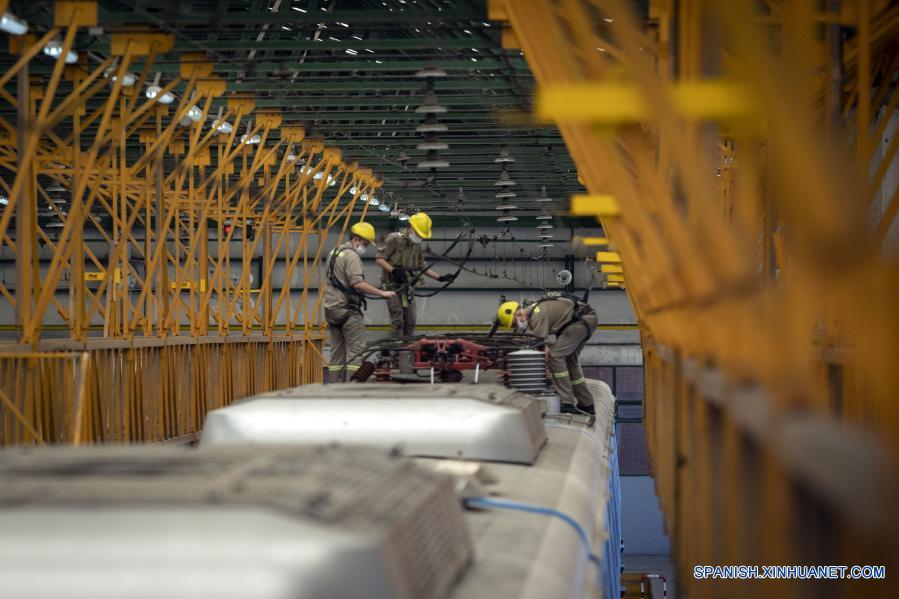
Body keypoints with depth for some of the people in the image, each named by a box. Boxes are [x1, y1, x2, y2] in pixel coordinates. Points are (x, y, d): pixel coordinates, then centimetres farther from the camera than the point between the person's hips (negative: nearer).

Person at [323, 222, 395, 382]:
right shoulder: (352, 256, -13)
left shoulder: (335, 252, 18)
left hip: (331, 307, 9)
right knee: (356, 349, -9)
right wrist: (382, 293, -23)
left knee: (337, 350, 9)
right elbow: (358, 283, -25)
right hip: (347, 309, -9)